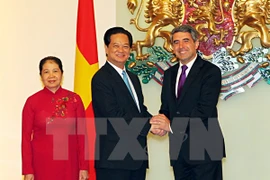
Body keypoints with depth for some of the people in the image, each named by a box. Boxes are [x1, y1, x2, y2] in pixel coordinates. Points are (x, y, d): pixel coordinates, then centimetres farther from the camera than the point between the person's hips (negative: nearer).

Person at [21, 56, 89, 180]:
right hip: (42, 164, -1)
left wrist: (84, 167, -2)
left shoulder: (74, 99, 0)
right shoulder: (32, 101, -3)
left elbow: (82, 134, 1)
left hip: (69, 163, 1)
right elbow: (26, 137, -1)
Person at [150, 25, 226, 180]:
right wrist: (161, 123, -8)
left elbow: (205, 110, -18)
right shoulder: (169, 74, 13)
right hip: (178, 150, 6)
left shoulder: (210, 71, -8)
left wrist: (173, 125, -16)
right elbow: (165, 107, 14)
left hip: (204, 149, -6)